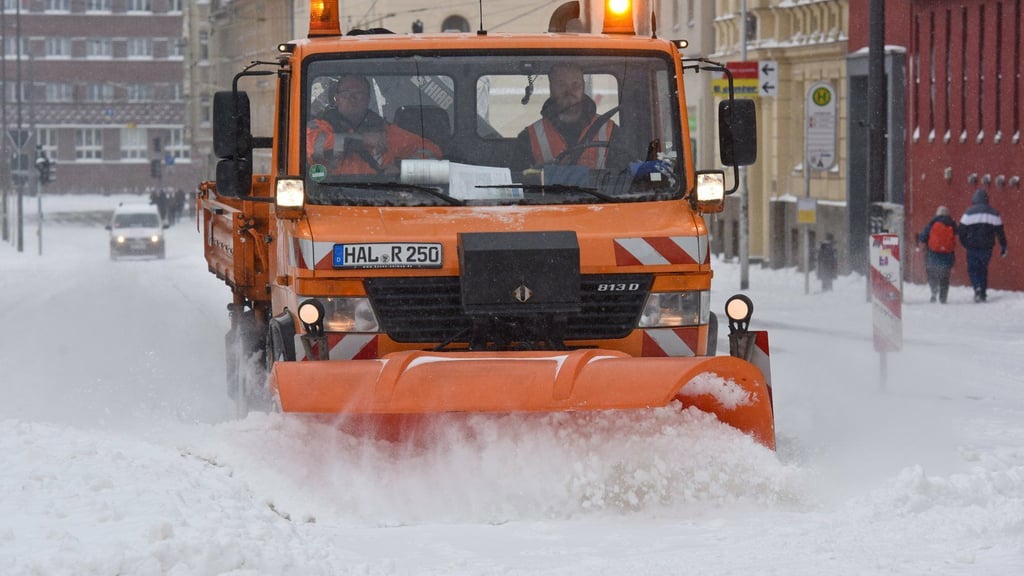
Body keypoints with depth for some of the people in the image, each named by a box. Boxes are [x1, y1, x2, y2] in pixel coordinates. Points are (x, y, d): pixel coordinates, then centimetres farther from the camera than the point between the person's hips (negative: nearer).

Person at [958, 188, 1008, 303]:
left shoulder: (969, 212, -4)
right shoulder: (993, 213, 4)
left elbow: (962, 231, -2)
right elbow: (1000, 231, 6)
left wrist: (965, 244, 13)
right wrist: (1004, 247, 12)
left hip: (972, 247, -2)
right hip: (987, 248, 2)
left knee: (973, 269, 6)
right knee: (983, 269, 15)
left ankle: (977, 287, -20)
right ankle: (983, 293, 12)